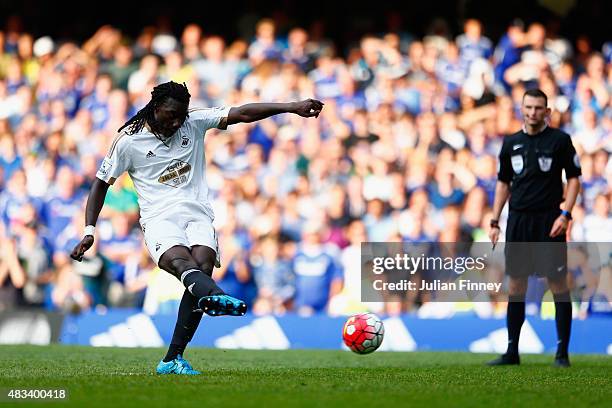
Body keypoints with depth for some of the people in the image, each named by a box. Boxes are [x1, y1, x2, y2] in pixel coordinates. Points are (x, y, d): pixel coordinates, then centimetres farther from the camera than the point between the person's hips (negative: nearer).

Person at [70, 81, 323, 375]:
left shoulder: (195, 123, 10)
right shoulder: (129, 140, 4)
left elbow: (242, 114, 3)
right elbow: (101, 183, 11)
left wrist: (292, 107, -6)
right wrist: (89, 232, 3)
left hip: (198, 215, 3)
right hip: (160, 218, -3)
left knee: (202, 267, -24)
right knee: (182, 262, -34)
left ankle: (173, 359, -23)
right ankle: (215, 296, -71)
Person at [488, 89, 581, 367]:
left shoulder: (560, 140, -1)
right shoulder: (511, 143, 11)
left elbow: (573, 179, -1)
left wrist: (565, 214, -12)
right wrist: (494, 222, 10)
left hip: (549, 220, -4)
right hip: (518, 220, 4)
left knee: (557, 283, -6)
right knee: (515, 285, 6)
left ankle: (562, 352, -1)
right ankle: (512, 352, 12)